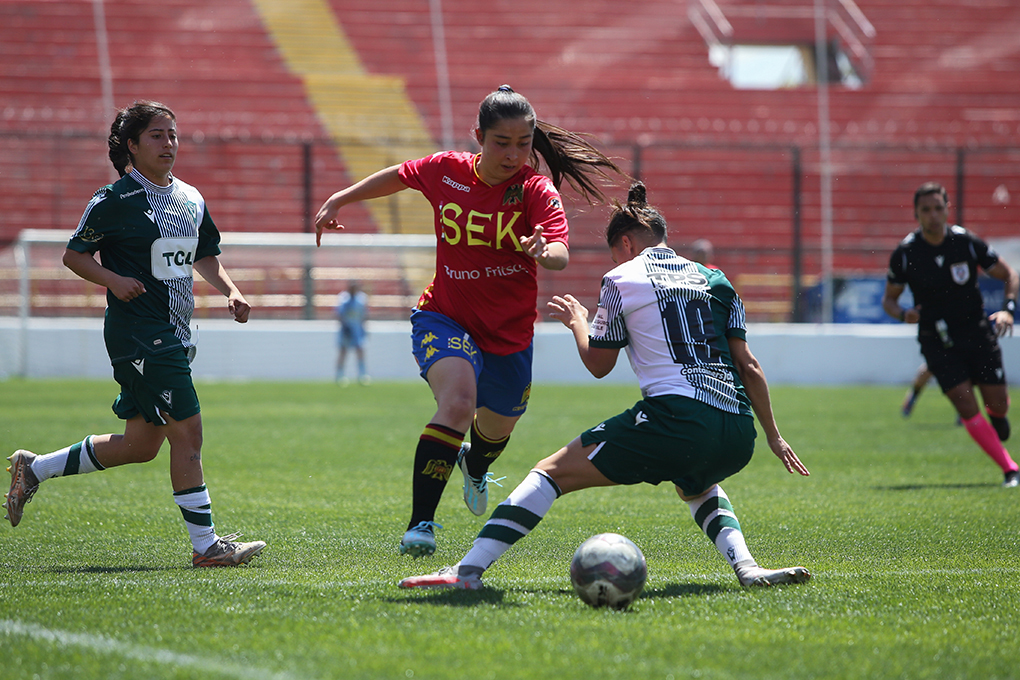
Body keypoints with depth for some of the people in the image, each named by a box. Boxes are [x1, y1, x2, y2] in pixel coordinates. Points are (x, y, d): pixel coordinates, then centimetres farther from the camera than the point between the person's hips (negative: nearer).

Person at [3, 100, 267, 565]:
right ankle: (205, 544, -6)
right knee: (187, 431, -12)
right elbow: (73, 255, -1)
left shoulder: (192, 200, 14)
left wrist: (231, 292, 8)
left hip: (175, 335, 9)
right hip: (138, 332, -9)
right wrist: (113, 280, -17)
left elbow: (205, 259, 26)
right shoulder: (115, 200, -8)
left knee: (141, 445, 12)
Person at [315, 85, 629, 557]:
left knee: (497, 428, 22)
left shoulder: (537, 190, -16)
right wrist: (338, 201, 16)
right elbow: (398, 176, 13)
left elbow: (561, 252, -33)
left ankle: (475, 465, 63)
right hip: (444, 318, -1)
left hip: (509, 332, 2)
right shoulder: (445, 172, -9)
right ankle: (420, 524, -29)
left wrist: (544, 252, -56)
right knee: (458, 401, -31)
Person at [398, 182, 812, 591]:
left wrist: (576, 322, 34)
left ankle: (469, 570, -8)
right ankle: (746, 567, 15)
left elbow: (598, 364, 15)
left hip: (675, 420, -5)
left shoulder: (621, 280, 8)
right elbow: (748, 365, 16)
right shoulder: (714, 279, 20)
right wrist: (774, 436, 21)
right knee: (696, 486, 40)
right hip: (737, 435, 5)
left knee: (552, 472, 5)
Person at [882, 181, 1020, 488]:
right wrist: (903, 314, -18)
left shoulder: (967, 243, -8)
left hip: (976, 333, 1)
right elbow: (889, 299, 4)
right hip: (937, 341, -1)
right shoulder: (904, 254, -8)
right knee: (967, 407, -15)